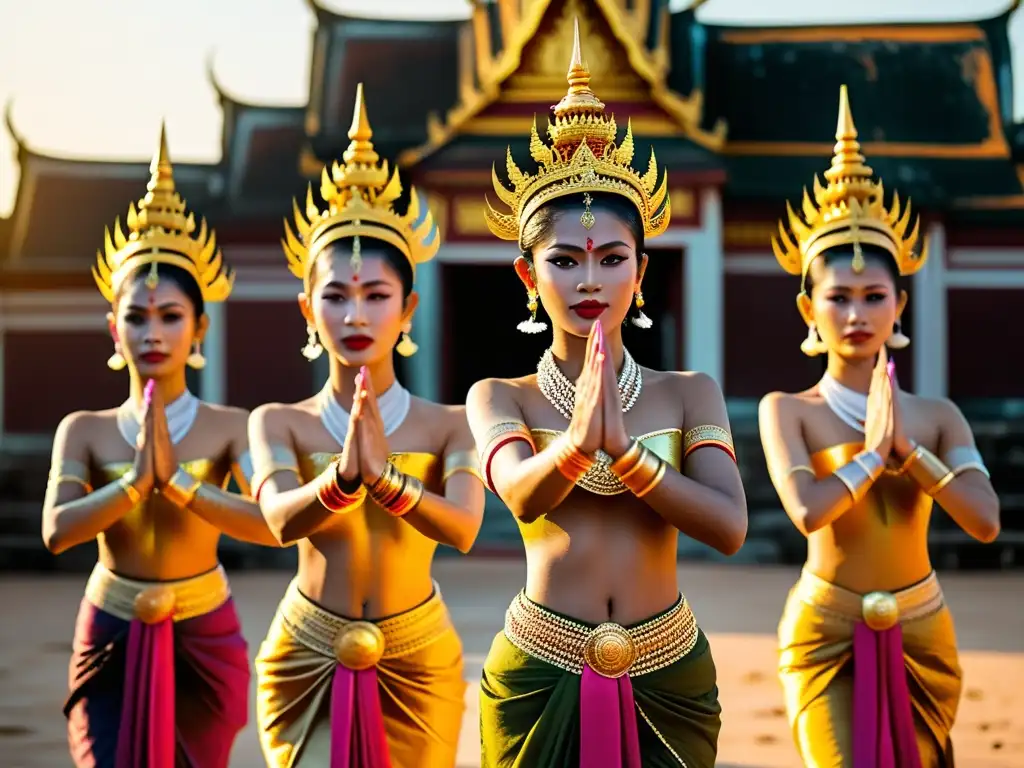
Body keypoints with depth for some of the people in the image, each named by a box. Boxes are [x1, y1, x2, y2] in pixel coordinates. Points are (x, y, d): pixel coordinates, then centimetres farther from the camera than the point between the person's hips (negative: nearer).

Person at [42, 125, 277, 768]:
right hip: (111, 643, 1)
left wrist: (179, 481, -28)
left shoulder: (230, 428, -6)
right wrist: (135, 481, -28)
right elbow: (56, 531, -17)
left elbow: (275, 524, -22)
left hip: (204, 642, 0)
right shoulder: (84, 430, -1)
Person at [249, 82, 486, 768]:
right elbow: (281, 519, -21)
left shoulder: (448, 427, -3)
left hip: (416, 661, 0)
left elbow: (462, 529, -21)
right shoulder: (280, 423, -2)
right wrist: (343, 478, -43)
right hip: (307, 659, 0)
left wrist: (385, 478, -41)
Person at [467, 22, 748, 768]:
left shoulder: (690, 394, 3)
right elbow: (521, 495, -21)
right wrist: (577, 442, -42)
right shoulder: (499, 397, 0)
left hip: (668, 678, 1)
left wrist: (624, 448, -26)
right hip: (539, 677, -1)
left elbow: (729, 526, -12)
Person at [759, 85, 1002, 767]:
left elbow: (986, 521, -11)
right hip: (827, 633, -3)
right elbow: (807, 511, -22)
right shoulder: (788, 411, -4)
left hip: (920, 635, 3)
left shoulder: (938, 416, 3)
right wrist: (874, 450, -13)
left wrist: (906, 446, -14)